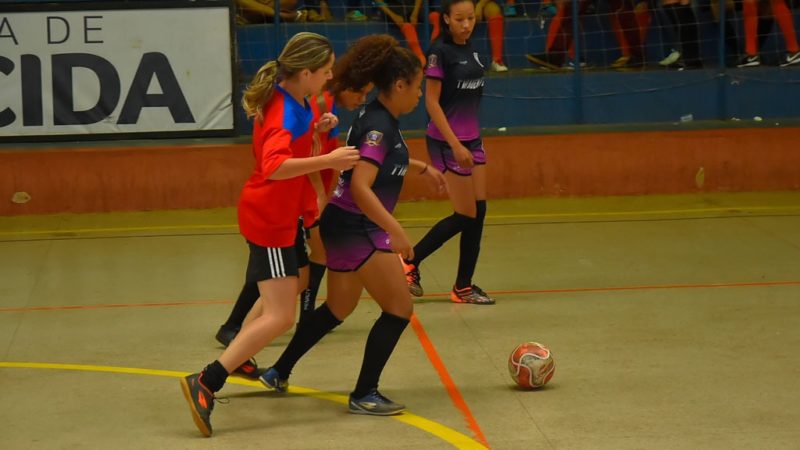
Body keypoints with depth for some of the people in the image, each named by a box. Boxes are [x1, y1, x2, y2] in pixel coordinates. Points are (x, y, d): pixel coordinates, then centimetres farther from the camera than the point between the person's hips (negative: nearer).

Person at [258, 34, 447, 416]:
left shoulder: (379, 118, 9)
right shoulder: (379, 125, -20)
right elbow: (361, 188, -29)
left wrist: (423, 168, 33)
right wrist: (396, 231, -32)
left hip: (344, 227, 10)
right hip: (356, 229, -10)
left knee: (338, 308, 23)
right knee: (399, 308, -3)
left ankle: (278, 373, 32)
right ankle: (364, 395, 3)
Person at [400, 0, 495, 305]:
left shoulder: (469, 50, 9)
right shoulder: (440, 51, -13)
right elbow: (431, 102, -15)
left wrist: (470, 141, 16)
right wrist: (455, 144, -19)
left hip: (471, 140, 7)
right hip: (447, 143, -7)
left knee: (478, 212, 3)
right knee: (465, 216, -5)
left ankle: (463, 287, 10)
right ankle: (410, 260, 10)